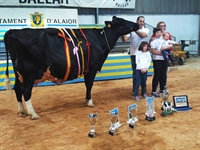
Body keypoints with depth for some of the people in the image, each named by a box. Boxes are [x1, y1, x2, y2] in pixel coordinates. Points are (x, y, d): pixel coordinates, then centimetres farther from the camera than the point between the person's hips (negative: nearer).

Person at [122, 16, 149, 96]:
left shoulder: (146, 30, 4)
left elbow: (143, 35, -19)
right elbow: (124, 40, -8)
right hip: (134, 54, -1)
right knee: (135, 73, 4)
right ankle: (135, 90, 15)